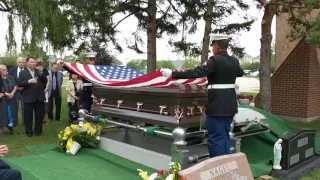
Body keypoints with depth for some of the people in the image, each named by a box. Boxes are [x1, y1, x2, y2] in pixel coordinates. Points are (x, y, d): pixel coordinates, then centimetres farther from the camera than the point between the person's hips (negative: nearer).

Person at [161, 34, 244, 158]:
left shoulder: (215, 60, -15)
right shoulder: (234, 61, 9)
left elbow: (196, 73, -25)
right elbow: (240, 73, 30)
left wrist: (172, 74, -24)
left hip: (217, 105, -8)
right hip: (230, 104, 8)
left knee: (215, 138, 1)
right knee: (225, 136, 18)